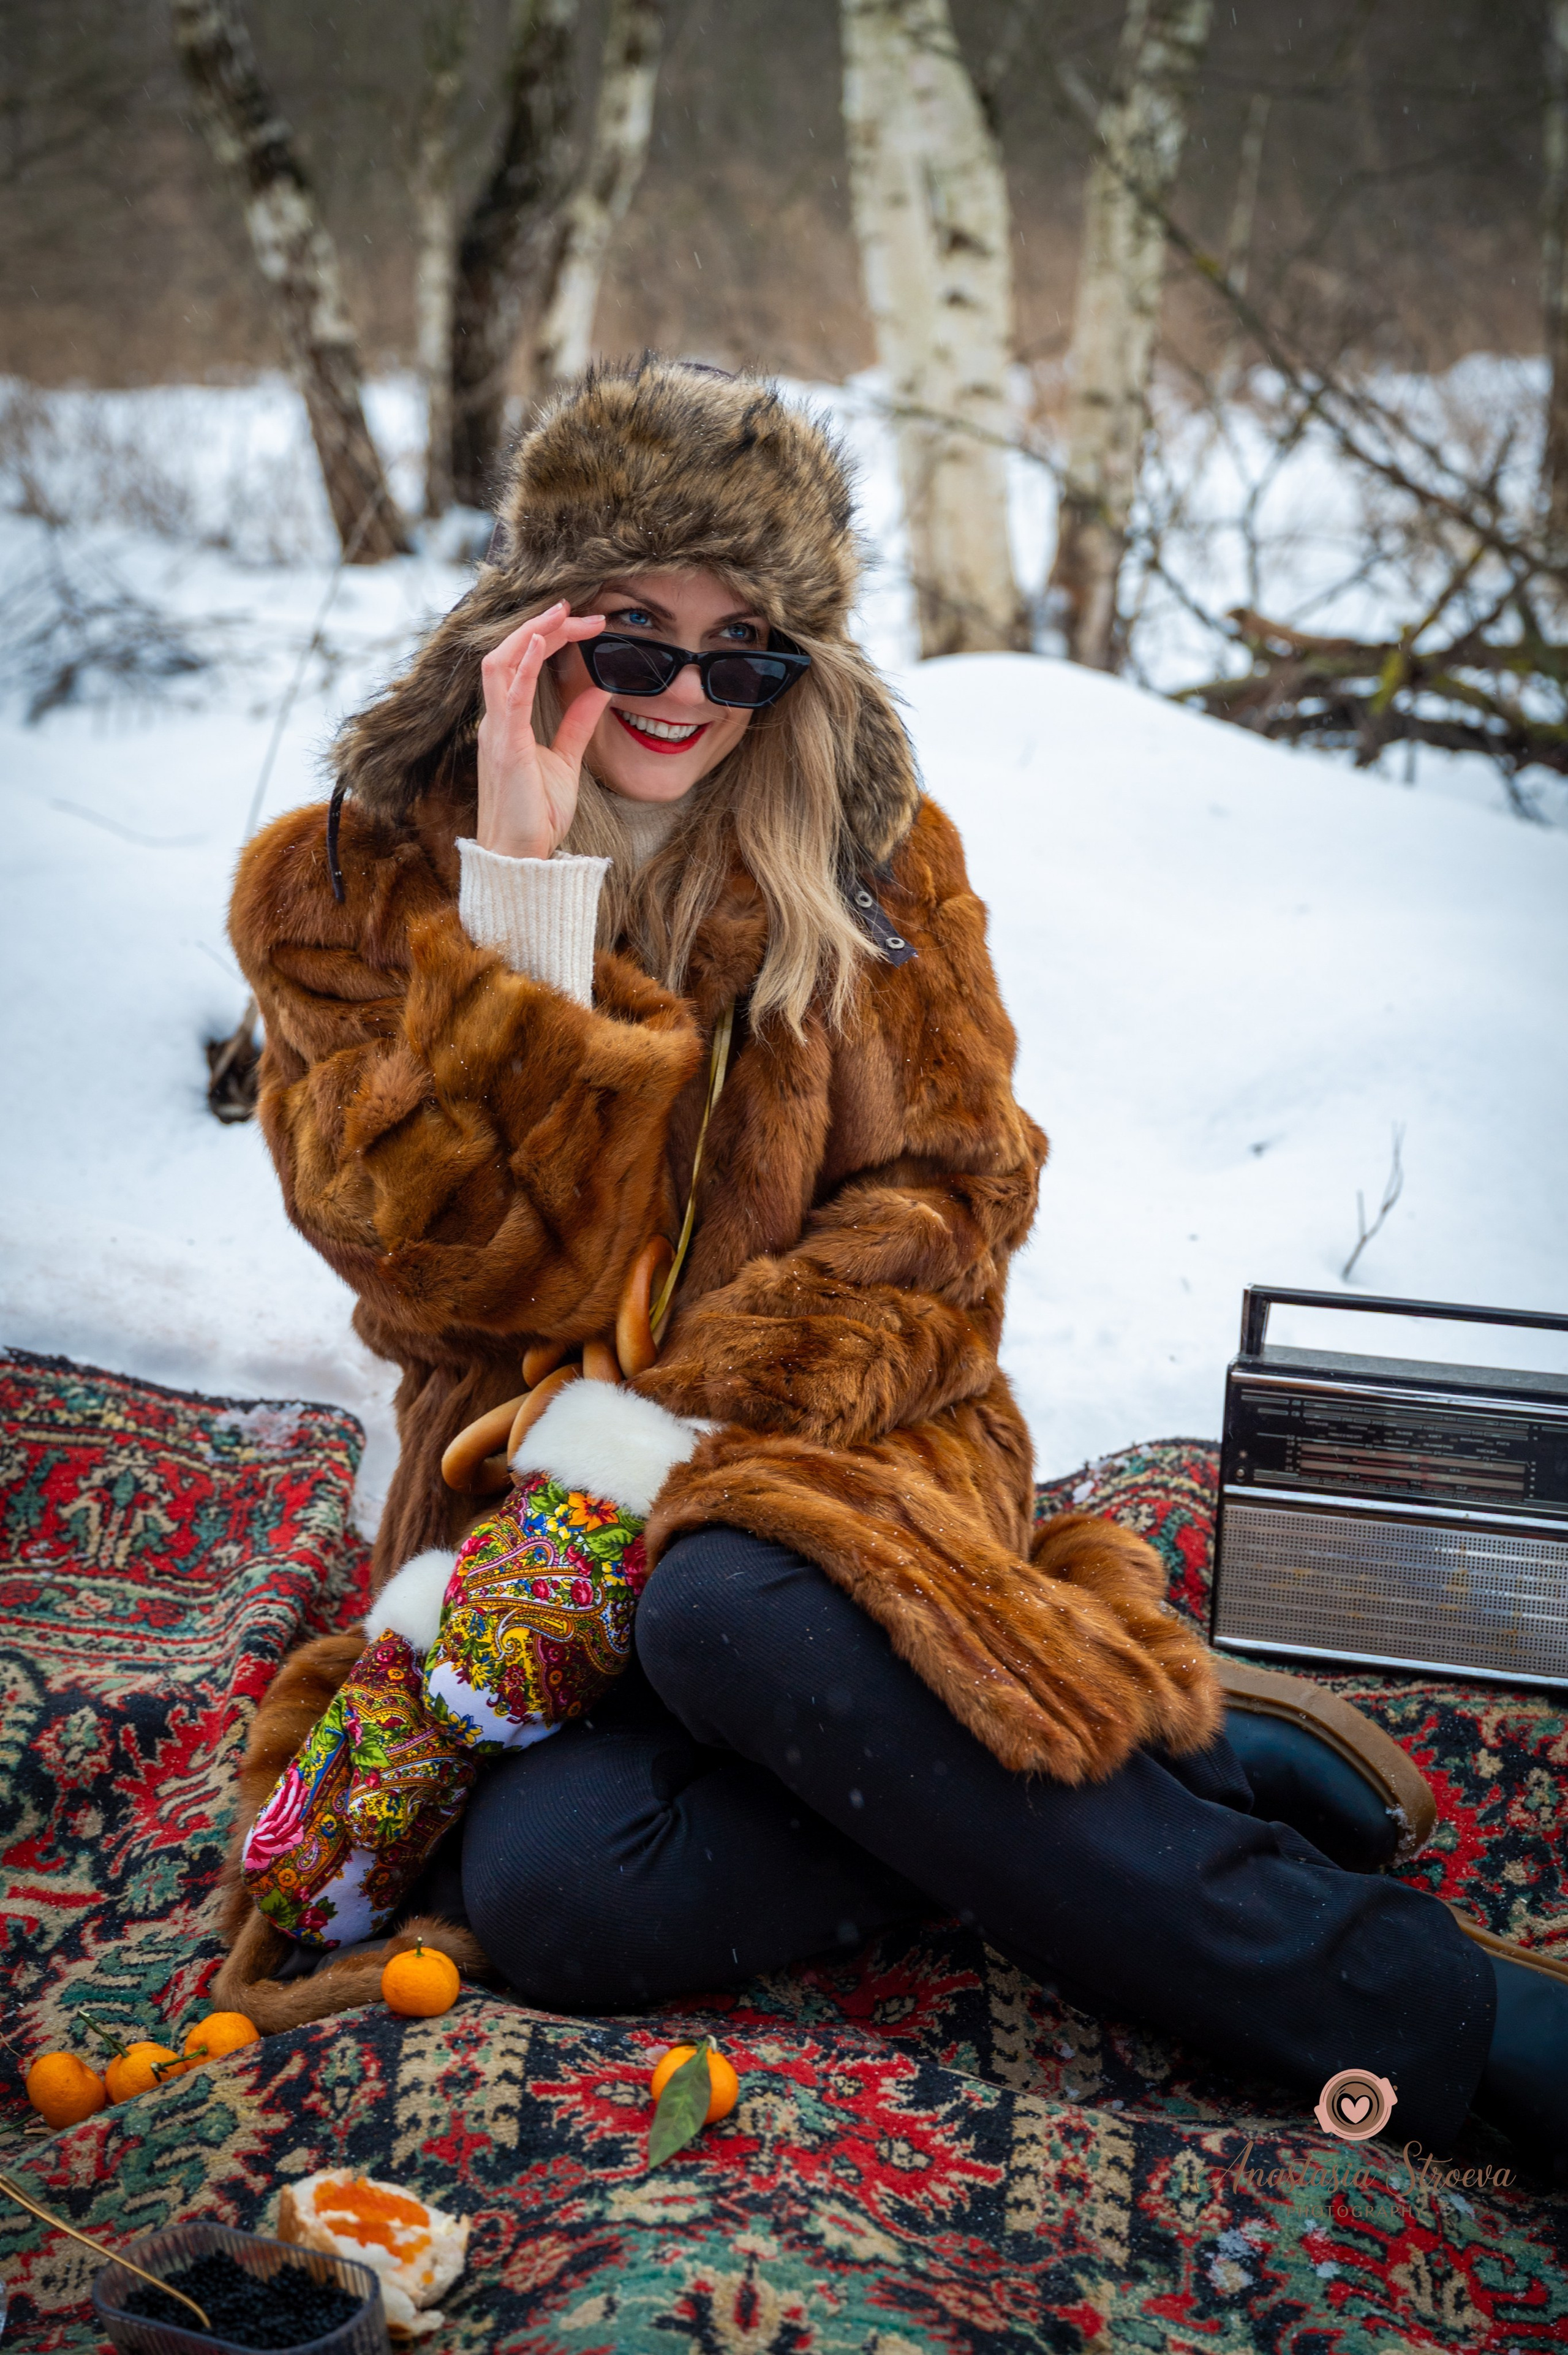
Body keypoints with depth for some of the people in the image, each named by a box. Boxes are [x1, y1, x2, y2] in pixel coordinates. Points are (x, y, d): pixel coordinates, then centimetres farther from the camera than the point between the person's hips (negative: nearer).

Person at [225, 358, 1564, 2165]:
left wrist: (689, 1411, -15)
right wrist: (526, 893, -18)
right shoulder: (342, 890, 1)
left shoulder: (872, 861, 6)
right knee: (547, 1895, -29)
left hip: (821, 1454, -1)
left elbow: (941, 1202, 0)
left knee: (734, 1608, -37)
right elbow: (466, 1273, -9)